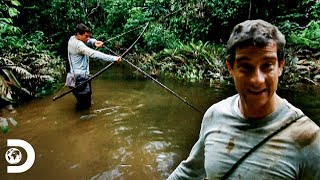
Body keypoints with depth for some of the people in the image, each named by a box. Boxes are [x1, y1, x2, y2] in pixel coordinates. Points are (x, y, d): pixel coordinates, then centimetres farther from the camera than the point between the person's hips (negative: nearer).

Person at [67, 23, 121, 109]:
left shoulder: (72, 39, 6)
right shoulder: (78, 45, -24)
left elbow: (88, 41, 6)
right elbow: (94, 54, -34)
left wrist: (94, 42, -20)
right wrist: (114, 58, -38)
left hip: (77, 75, 10)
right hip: (81, 78, -10)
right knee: (85, 105, 3)